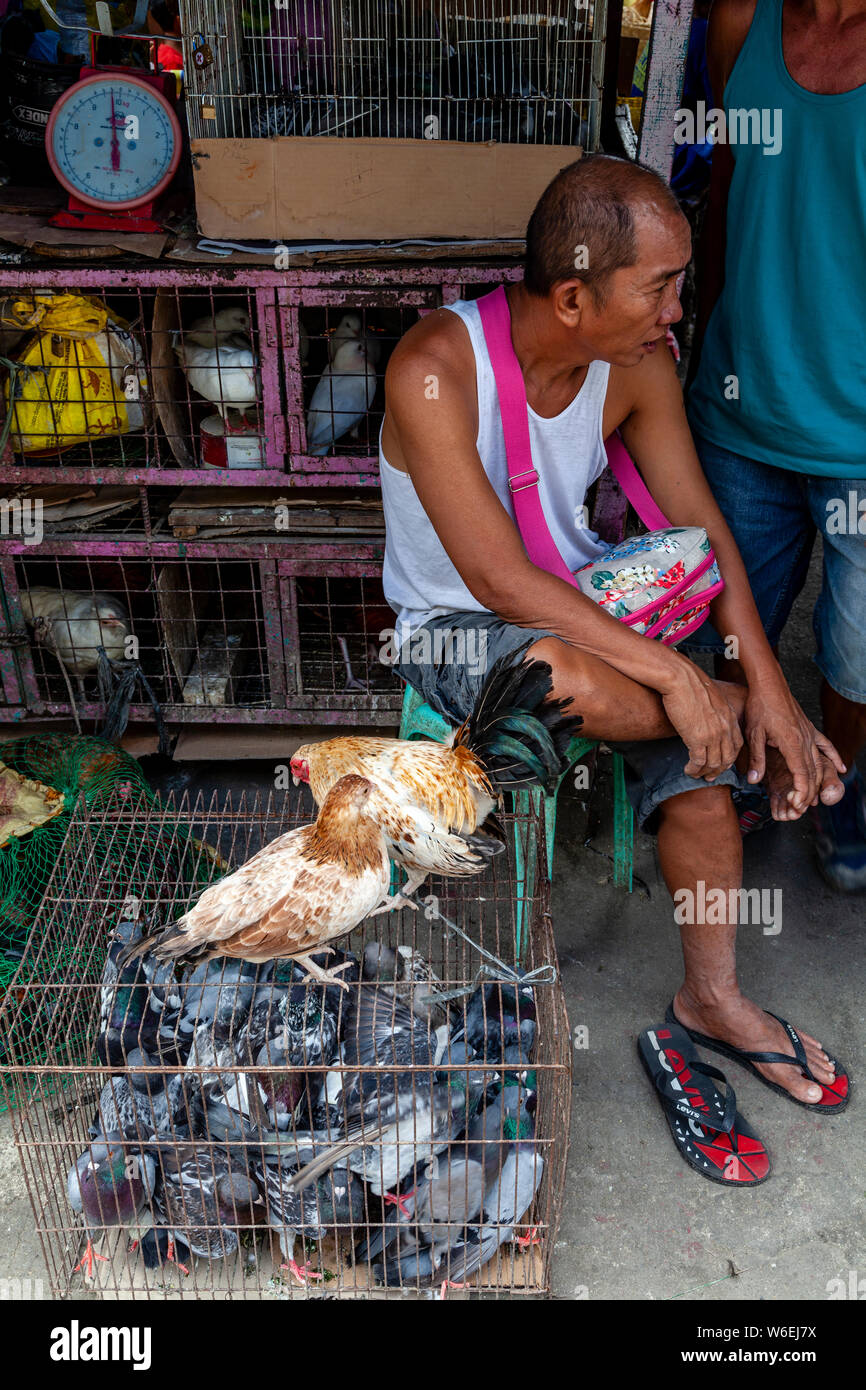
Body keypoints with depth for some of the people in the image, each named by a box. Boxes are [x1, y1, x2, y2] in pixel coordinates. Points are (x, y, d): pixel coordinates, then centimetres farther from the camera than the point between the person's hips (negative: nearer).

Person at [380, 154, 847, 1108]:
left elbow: (702, 527, -4)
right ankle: (738, 719, -8)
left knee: (697, 769, -13)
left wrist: (772, 691, -13)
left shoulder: (639, 363, -9)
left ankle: (712, 996, 8)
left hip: (582, 604, 5)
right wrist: (677, 675, -31)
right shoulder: (434, 370, -27)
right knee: (563, 674, -38)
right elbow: (498, 580, -31)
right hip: (452, 628, -5)